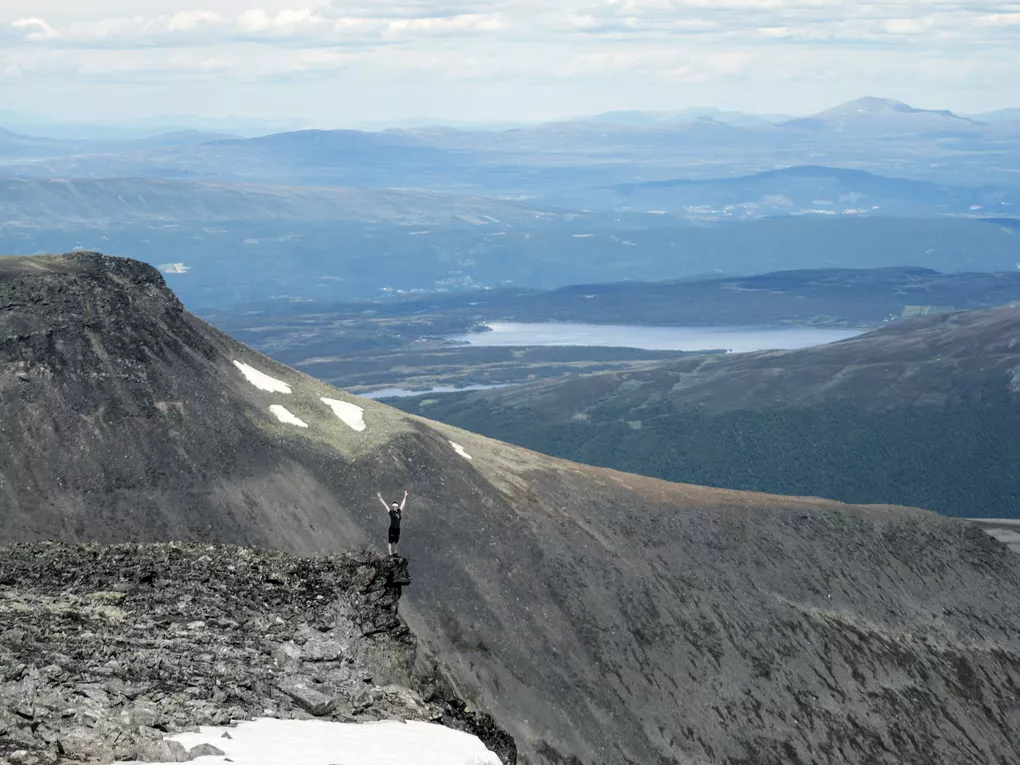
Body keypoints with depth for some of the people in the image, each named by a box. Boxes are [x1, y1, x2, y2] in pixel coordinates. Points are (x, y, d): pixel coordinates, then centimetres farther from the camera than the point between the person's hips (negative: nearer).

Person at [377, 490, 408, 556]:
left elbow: (402, 504, 19)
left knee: (395, 542, 16)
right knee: (390, 542, -1)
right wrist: (380, 498, -1)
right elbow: (384, 504, -1)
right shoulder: (390, 512, -3)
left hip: (398, 529, 5)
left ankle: (395, 552, 28)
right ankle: (390, 554, 1)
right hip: (392, 529, -5)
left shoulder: (399, 511, 8)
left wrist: (405, 497, 28)